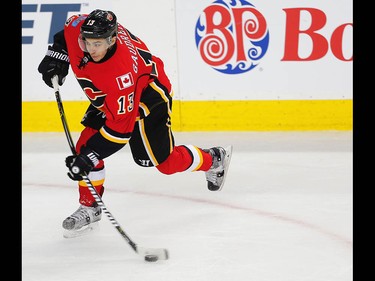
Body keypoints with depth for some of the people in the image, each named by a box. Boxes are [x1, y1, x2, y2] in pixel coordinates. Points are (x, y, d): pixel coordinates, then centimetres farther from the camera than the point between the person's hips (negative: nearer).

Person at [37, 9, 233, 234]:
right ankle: (89, 207, 8)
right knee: (85, 146, -5)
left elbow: (120, 127, -38)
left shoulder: (120, 72, -43)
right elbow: (70, 28, 4)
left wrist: (90, 156, -38)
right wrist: (57, 55, -7)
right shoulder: (80, 27, -25)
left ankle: (214, 160, 25)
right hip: (107, 98, 8)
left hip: (148, 96, -8)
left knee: (164, 161, -1)